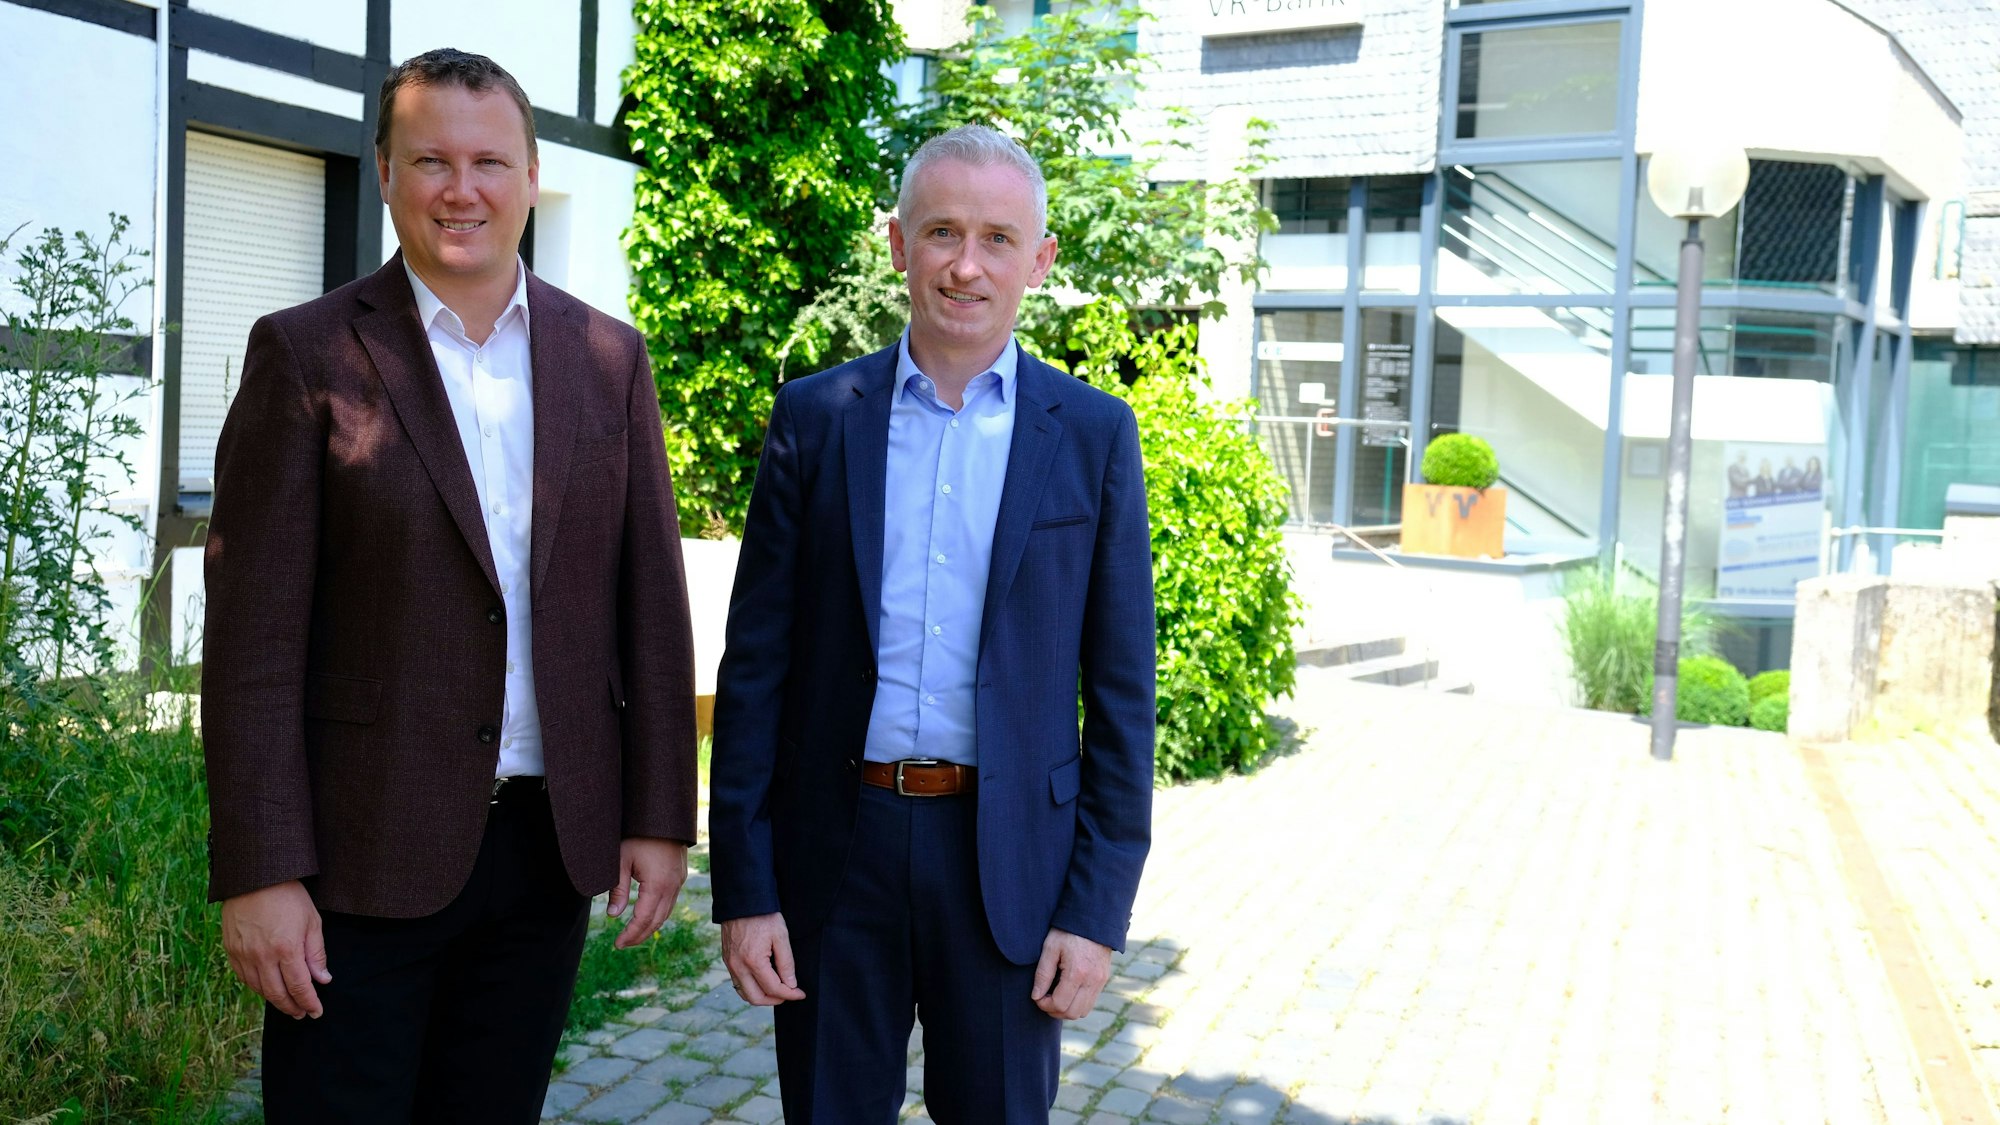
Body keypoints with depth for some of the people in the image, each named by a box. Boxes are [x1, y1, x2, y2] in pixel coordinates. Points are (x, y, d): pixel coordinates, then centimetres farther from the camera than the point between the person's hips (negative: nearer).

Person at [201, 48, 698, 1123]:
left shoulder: (608, 359, 5)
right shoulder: (307, 352, -4)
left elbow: (651, 600, 5)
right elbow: (253, 632, -8)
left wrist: (660, 815, 2)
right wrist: (258, 873, -11)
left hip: (553, 839, 3)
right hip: (365, 848, -3)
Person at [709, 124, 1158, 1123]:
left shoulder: (1092, 434, 0)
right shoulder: (815, 417, 1)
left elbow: (1121, 690, 0)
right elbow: (755, 663, 1)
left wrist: (1098, 909, -4)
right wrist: (743, 888, -3)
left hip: (1007, 855, 0)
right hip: (835, 850, 1)